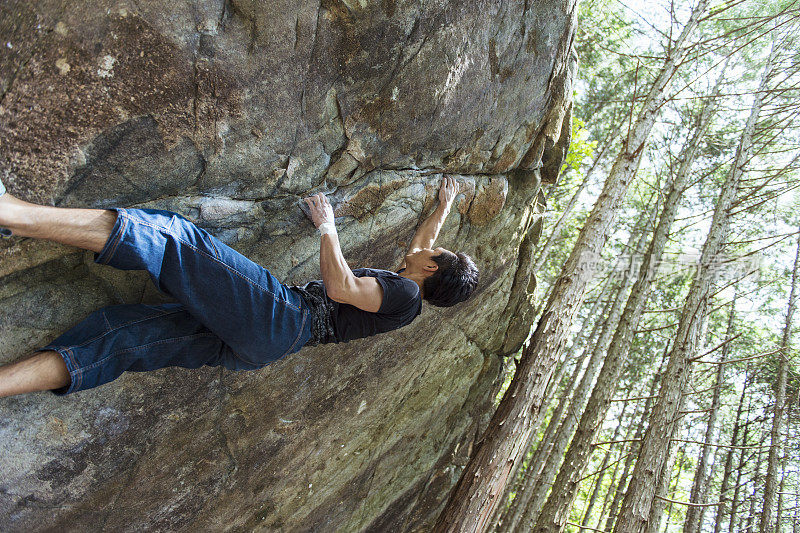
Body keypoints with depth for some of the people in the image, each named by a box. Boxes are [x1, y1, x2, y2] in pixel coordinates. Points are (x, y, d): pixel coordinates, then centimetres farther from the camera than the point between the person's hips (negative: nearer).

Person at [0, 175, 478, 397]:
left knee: (172, 239, -13)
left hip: (282, 316, -8)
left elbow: (340, 287, -13)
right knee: (126, 334, -1)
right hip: (259, 347, 8)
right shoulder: (405, 297, 26)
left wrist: (327, 225, 0)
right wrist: (446, 204, 54)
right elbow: (423, 240, 44)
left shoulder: (406, 294, -1)